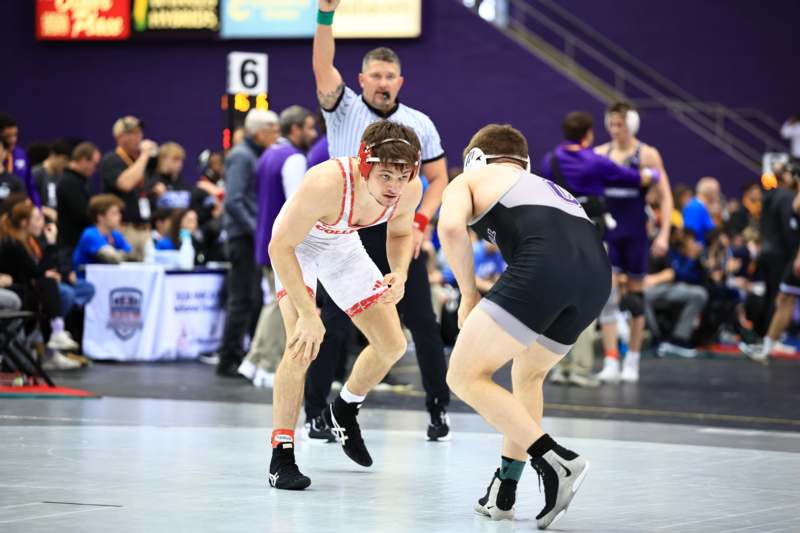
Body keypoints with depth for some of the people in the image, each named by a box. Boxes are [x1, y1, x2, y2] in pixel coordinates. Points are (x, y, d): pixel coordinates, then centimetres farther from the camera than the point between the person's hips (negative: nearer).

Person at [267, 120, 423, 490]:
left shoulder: (409, 190, -26)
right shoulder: (326, 184, -43)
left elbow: (400, 231, -2)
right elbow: (280, 247, -34)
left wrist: (400, 273, -22)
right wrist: (307, 314, -36)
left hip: (343, 245, 6)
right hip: (297, 246, -6)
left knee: (392, 346, 7)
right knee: (303, 346, -25)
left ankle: (344, 411, 36)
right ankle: (281, 455, -15)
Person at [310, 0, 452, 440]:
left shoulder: (419, 124, 6)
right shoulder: (343, 110, 2)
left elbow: (439, 178, 11)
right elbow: (322, 66, -13)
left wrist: (419, 223, -4)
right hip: (348, 232, -2)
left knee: (422, 322, 1)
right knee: (334, 326, -3)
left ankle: (438, 411, 11)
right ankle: (314, 412, 7)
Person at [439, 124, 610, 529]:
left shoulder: (469, 180, 25)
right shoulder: (549, 187, 42)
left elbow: (451, 227, 3)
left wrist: (468, 294, 13)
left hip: (543, 266, -7)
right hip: (598, 273, 7)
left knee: (465, 376, -1)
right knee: (527, 375, 28)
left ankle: (555, 460, -13)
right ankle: (503, 491, 25)